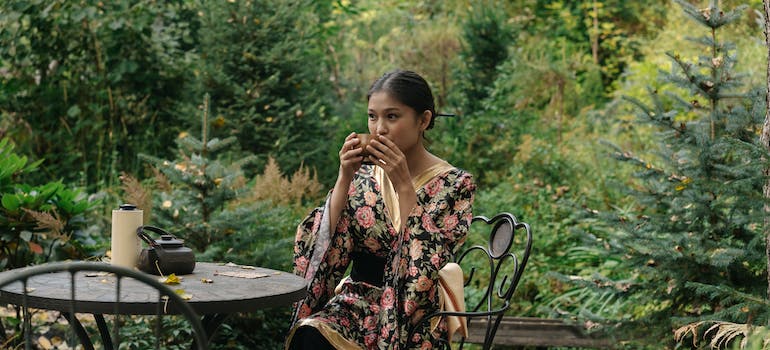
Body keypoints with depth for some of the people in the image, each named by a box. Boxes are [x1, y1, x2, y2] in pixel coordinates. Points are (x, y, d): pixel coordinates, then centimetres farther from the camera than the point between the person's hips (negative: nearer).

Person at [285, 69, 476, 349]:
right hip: (357, 299, 4)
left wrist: (404, 186, -18)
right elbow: (322, 246, -4)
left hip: (412, 313, -3)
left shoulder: (454, 184, -4)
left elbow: (427, 266, -16)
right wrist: (344, 178, -11)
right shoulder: (363, 174, 6)